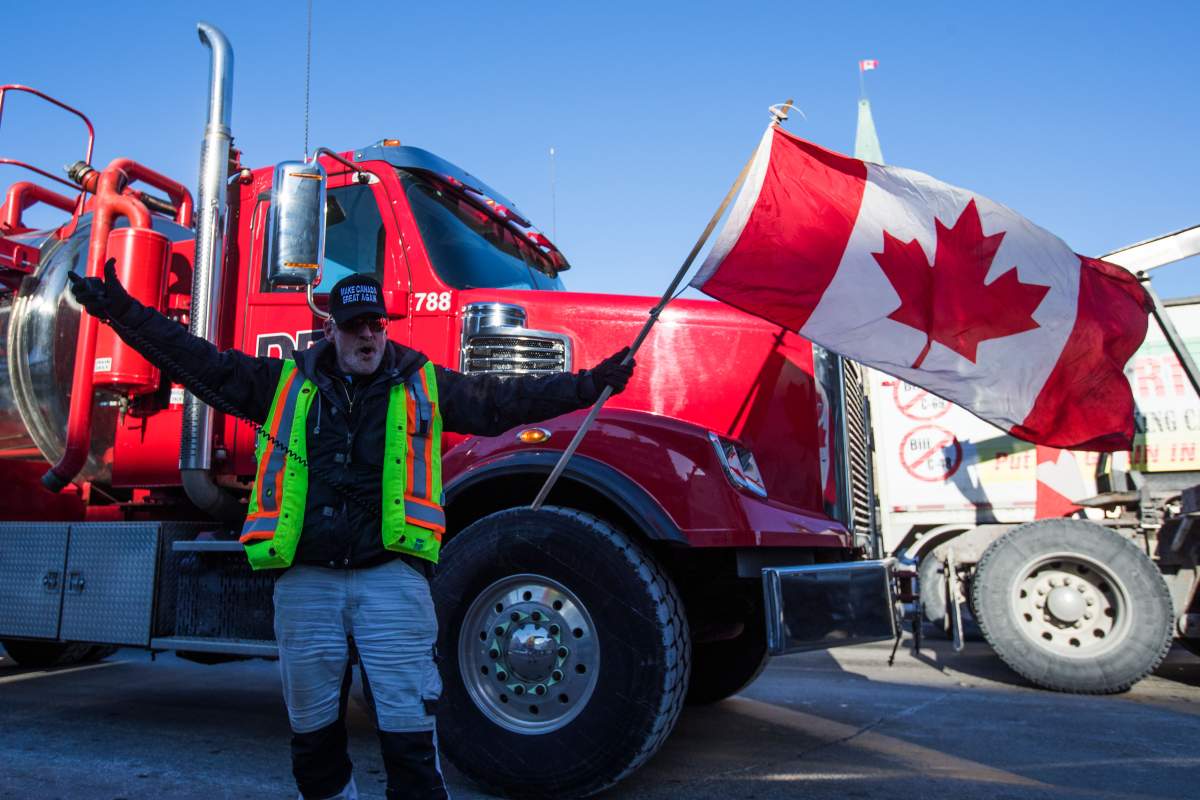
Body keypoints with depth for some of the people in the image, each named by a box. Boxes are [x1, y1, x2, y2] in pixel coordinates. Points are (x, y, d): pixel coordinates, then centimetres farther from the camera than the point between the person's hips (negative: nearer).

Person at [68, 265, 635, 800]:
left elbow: (503, 401, 12)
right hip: (306, 580, 2)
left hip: (392, 577, -2)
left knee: (408, 734, -3)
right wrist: (125, 313, 9)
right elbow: (202, 363, 13)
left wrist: (587, 385, 9)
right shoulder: (288, 382, 12)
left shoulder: (425, 384, 10)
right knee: (312, 734, 15)